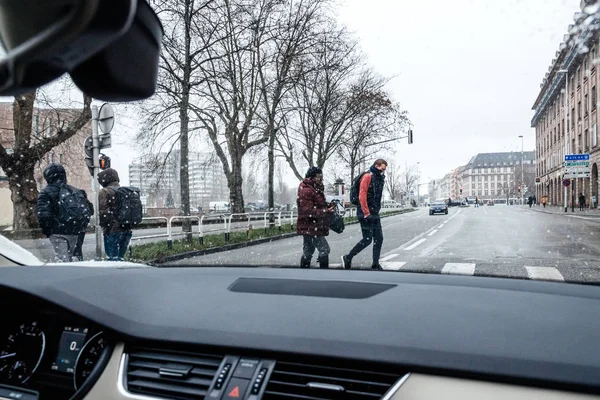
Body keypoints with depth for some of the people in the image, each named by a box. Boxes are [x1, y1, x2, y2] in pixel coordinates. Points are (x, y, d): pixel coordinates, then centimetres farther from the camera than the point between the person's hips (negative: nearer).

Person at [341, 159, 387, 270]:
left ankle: (375, 265, 14)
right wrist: (366, 213, -19)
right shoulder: (368, 176, -12)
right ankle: (347, 258, 8)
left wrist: (376, 210, 12)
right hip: (366, 213, -9)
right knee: (367, 239, -7)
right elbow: (362, 195, -18)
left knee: (379, 238, 7)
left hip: (375, 214, 9)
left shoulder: (380, 178, 15)